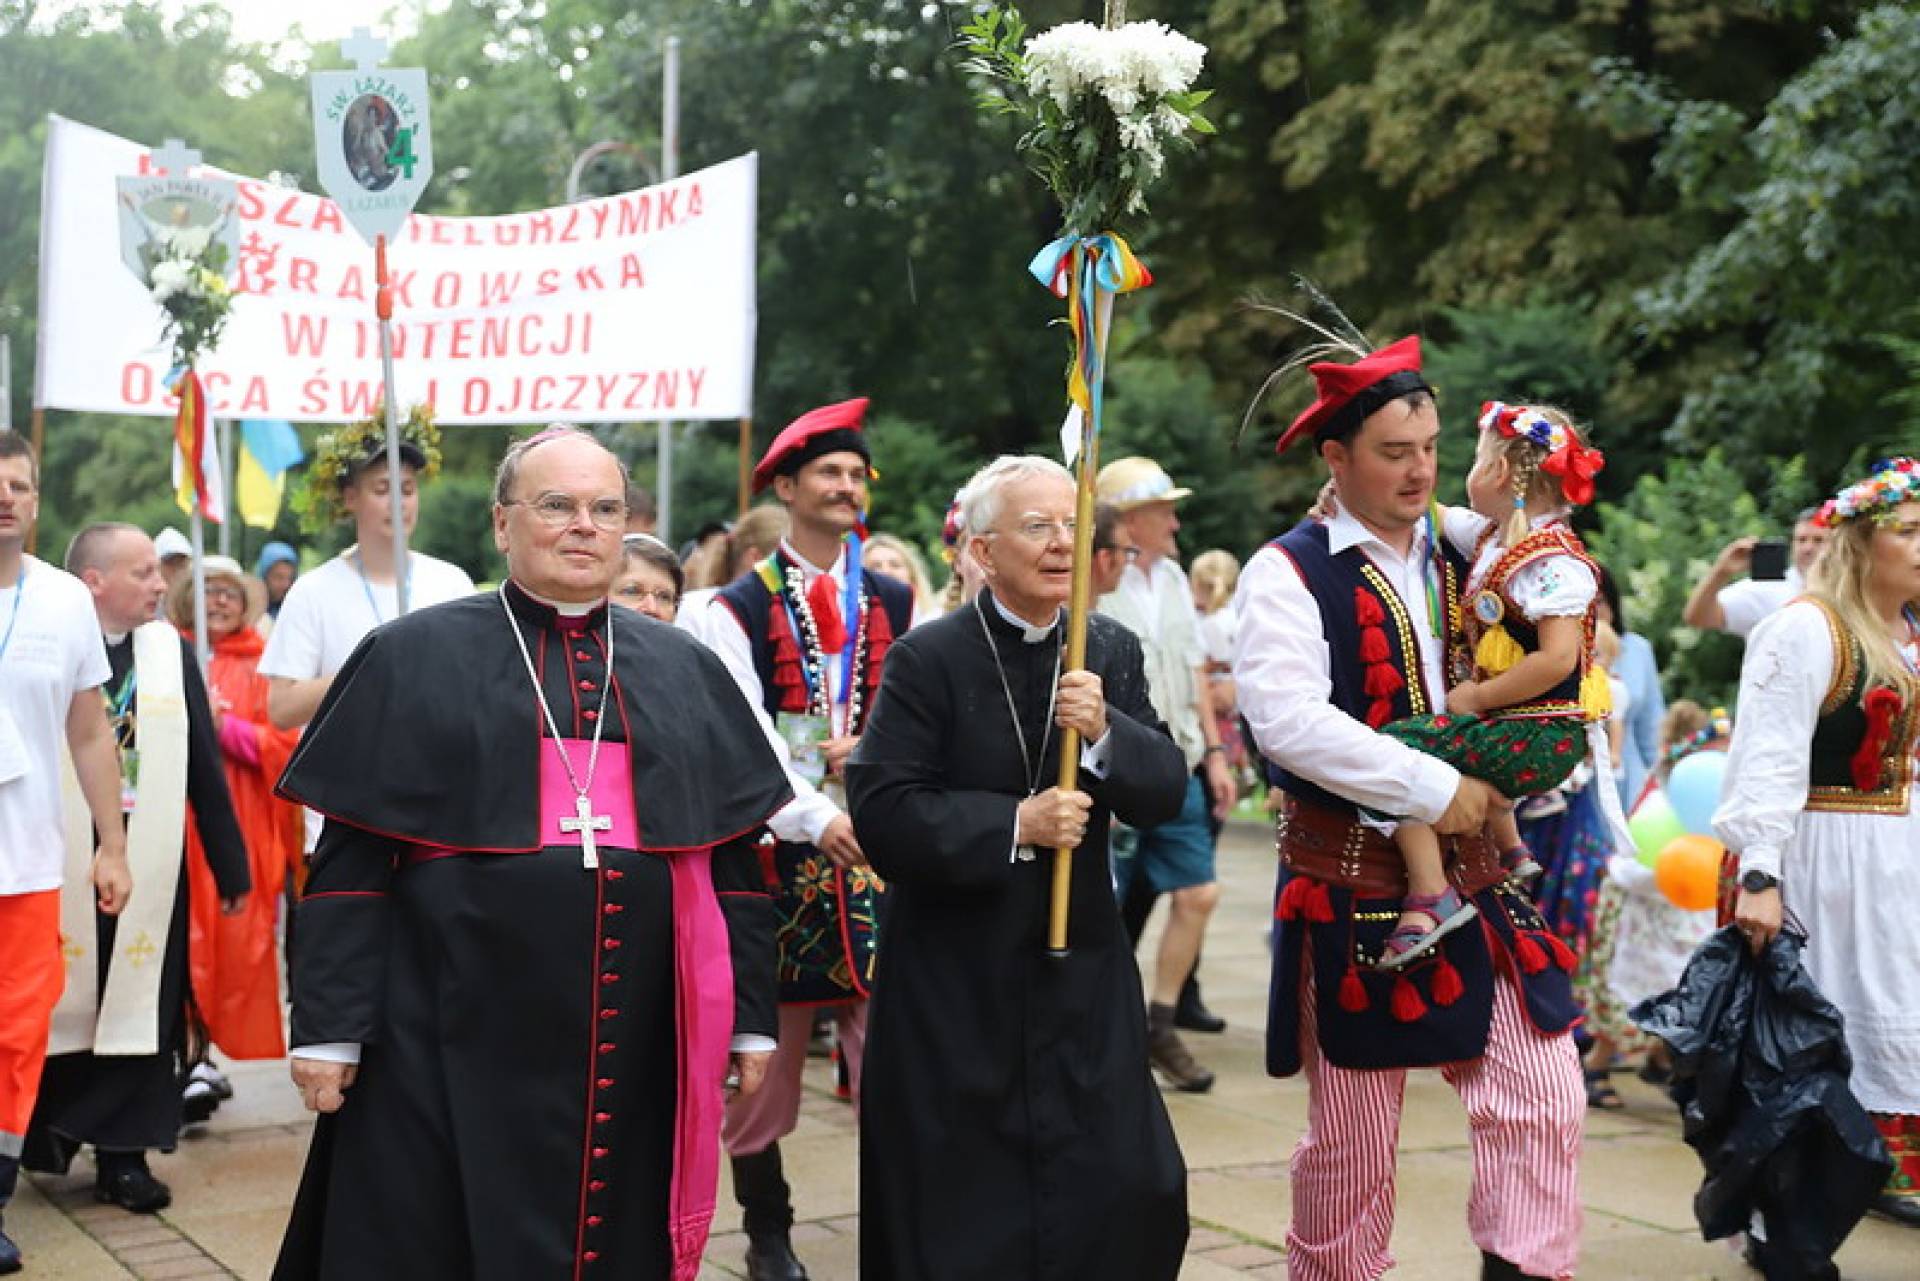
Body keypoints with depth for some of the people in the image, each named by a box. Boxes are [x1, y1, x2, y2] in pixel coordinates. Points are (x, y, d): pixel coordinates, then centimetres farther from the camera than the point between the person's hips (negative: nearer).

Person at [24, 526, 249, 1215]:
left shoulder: (170, 652, 5)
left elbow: (205, 768, 7)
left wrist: (229, 865, 6)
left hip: (148, 867, 3)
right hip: (59, 866, -2)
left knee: (136, 1006, 5)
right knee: (61, 1005, 6)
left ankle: (124, 1151, 14)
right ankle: (48, 1132, 24)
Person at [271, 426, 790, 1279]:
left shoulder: (686, 674, 11)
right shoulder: (413, 661, 1)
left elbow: (735, 858, 12)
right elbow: (349, 861, -2)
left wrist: (750, 1019, 8)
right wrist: (330, 1027, -7)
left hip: (637, 1049, 3)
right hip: (453, 1041, -3)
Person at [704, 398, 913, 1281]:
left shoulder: (894, 605, 12)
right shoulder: (739, 607, 0)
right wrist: (816, 820, -23)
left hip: (875, 844, 2)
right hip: (775, 846, -2)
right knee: (764, 1050, 4)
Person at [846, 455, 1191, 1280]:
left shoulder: (1112, 653, 6)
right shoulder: (928, 660, -7)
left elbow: (1167, 792, -1)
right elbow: (880, 812, -14)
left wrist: (1105, 731, -20)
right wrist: (1014, 825, -20)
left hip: (1082, 967, 4)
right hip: (954, 984, -3)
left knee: (1130, 1195, 2)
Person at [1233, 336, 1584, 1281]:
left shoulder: (1457, 561, 11)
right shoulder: (1289, 574, -9)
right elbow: (1287, 720, -24)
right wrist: (1433, 790, -23)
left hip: (1477, 875, 5)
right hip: (1353, 882, -5)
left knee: (1544, 1102, -2)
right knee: (1351, 1136, 5)